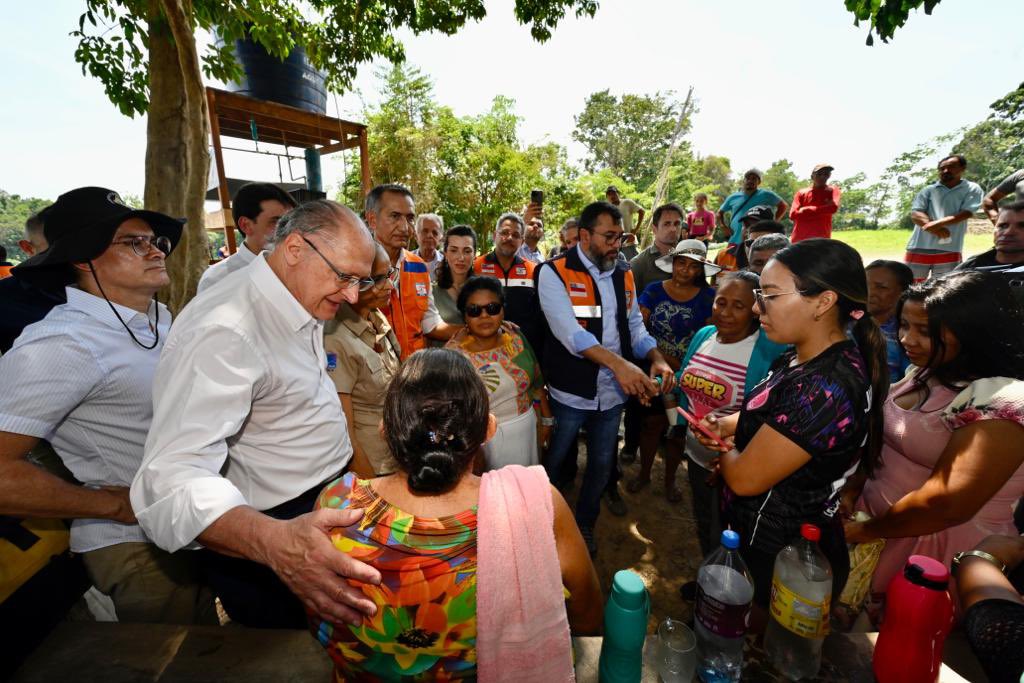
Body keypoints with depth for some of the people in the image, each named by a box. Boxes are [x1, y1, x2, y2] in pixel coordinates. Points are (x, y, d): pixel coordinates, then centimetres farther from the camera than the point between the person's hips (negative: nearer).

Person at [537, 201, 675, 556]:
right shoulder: (555, 272, -14)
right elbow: (568, 331, -26)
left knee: (602, 464, 20)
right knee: (553, 463, 15)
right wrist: (619, 364, -34)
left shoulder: (624, 274, 6)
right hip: (570, 391, -5)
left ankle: (585, 524, 46)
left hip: (612, 392, 5)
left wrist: (658, 360, -12)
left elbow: (635, 325, 6)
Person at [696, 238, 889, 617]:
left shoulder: (826, 387, -31)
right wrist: (723, 424, -5)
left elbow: (745, 478, -28)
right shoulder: (799, 359, -1)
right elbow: (767, 415, 16)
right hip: (752, 529, 9)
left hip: (776, 553, -9)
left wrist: (723, 451, -6)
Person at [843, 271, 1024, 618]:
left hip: (939, 547, -7)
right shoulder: (926, 374, 2)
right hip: (879, 516, 7)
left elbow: (947, 502, -31)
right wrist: (850, 492, -4)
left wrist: (867, 530, -18)